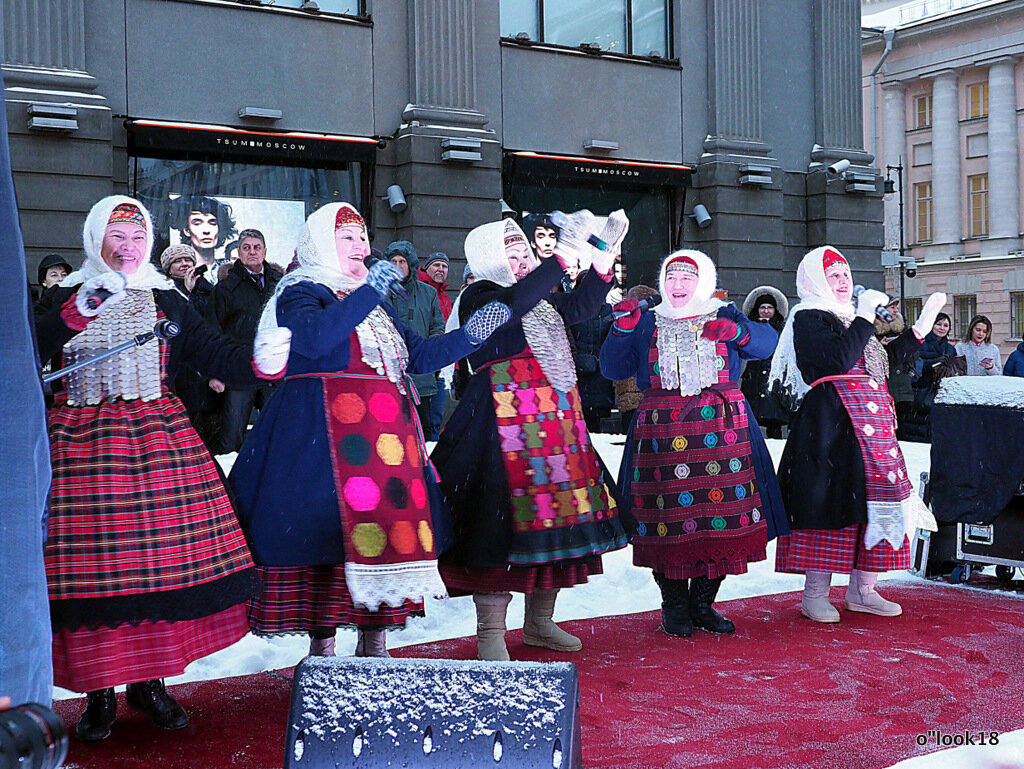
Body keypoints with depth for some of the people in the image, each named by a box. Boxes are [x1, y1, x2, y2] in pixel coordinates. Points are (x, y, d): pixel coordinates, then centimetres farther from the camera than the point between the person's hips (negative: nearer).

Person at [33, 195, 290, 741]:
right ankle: (99, 691, 8)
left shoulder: (168, 301, 13)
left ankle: (148, 681, 12)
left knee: (165, 555, -4)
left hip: (159, 437, 1)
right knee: (92, 559, -6)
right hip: (83, 442, -1)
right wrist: (80, 311, -22)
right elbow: (27, 347, -8)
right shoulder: (66, 297, 9)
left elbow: (212, 353, 4)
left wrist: (257, 364, -15)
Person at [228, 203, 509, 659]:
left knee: (393, 516, 4)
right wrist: (368, 292, -20)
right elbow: (312, 339, -23)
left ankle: (373, 643, 14)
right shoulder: (301, 292, -1)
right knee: (330, 529, -9)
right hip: (324, 429, -7)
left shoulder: (374, 301, 22)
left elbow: (416, 356, 19)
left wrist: (470, 335, 5)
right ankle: (322, 647, 1)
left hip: (389, 428, 7)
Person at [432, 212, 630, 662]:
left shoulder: (542, 299, 19)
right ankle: (490, 636, -3)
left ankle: (540, 622, 23)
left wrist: (604, 257, -2)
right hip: (504, 419, -8)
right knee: (502, 520, -10)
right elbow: (514, 303, -23)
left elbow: (580, 306, 8)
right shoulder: (479, 296, -4)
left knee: (554, 514, 10)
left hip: (556, 419, 8)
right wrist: (567, 253, -27)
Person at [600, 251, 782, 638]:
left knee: (721, 512, -2)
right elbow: (614, 369, 10)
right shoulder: (648, 324, 16)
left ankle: (703, 602, 11)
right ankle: (673, 604, 10)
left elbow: (767, 342, 3)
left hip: (721, 430, 1)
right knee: (668, 517, -4)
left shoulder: (725, 316, 14)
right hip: (661, 431, 0)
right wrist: (622, 330, -5)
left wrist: (736, 332, -15)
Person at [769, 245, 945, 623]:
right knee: (831, 501, -9)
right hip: (830, 425, -9)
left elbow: (882, 361, 26)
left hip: (871, 423, 9)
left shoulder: (849, 319, 22)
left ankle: (862, 591, 14)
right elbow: (839, 359, -20)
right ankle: (815, 595, -1)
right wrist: (865, 317, -14)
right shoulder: (807, 318, -5)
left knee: (874, 499, 6)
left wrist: (922, 326, 22)